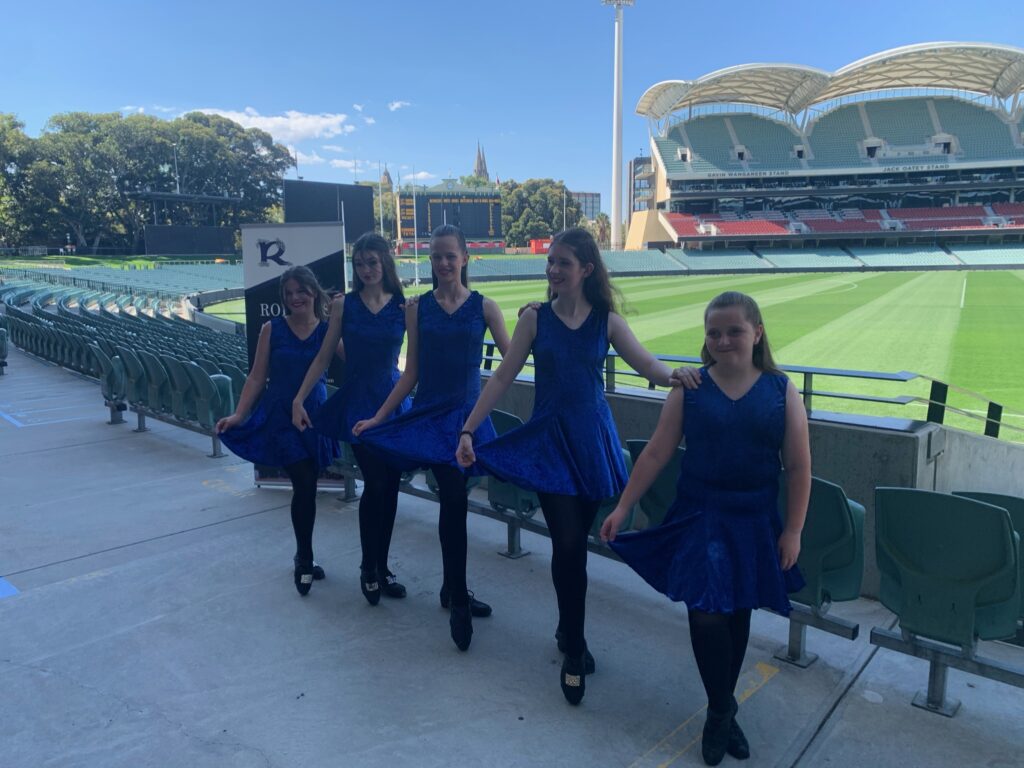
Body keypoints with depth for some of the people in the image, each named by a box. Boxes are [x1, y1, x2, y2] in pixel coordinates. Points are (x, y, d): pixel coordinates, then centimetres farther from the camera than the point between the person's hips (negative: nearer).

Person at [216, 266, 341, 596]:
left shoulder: (328, 329, 0)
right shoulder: (272, 329, -2)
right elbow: (257, 377, -1)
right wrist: (238, 414, -8)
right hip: (281, 416, -2)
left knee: (306, 488, 11)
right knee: (305, 486, -10)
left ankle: (303, 558, 30)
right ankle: (305, 559, 9)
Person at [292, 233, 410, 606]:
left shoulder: (404, 307, 0)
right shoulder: (343, 305, 0)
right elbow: (324, 357, 3)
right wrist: (299, 399, -1)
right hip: (357, 401, -1)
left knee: (390, 486, 7)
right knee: (375, 483, -6)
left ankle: (381, 567, 24)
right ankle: (368, 568, 14)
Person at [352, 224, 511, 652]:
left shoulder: (484, 307, 1)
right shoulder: (418, 308, 3)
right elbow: (411, 372, 4)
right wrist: (377, 418, 0)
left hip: (467, 414, 1)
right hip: (430, 414, -1)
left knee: (453, 502, 11)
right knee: (454, 500, -13)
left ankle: (452, 591, 30)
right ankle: (458, 600, 2)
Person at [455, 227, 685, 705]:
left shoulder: (607, 320, 1)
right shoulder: (535, 317, -1)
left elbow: (648, 366, -6)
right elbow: (503, 377, -2)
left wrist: (679, 376, -29)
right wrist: (468, 430, -7)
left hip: (593, 441, 2)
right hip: (549, 439, -2)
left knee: (576, 544, 12)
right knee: (568, 545, -7)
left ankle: (568, 633, 34)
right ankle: (574, 652, 10)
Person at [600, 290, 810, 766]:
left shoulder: (781, 391, -5)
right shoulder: (689, 389, -6)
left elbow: (798, 467, -2)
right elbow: (656, 453, -4)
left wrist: (792, 531, -4)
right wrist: (622, 508, -5)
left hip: (754, 525, 1)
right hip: (698, 520, -1)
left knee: (737, 615, 14)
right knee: (706, 615, -3)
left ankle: (721, 710, 35)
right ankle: (722, 712, 22)